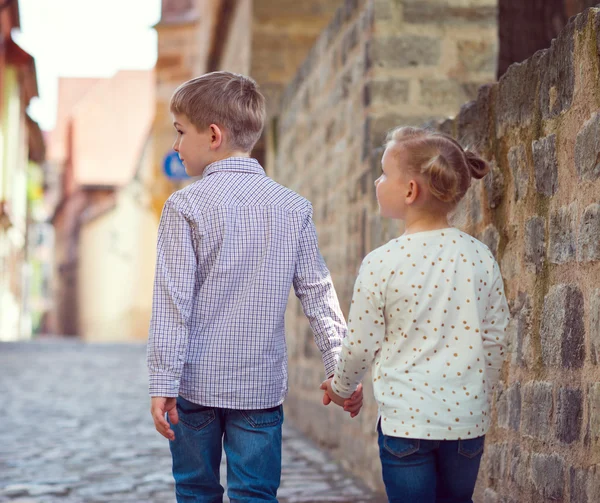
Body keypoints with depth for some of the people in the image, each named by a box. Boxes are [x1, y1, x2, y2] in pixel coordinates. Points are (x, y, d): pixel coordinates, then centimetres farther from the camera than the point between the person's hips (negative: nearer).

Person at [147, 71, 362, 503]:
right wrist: (340, 370, 10)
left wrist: (163, 383, -9)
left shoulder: (185, 206, -8)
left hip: (197, 382, -2)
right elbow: (318, 294, 4)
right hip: (262, 383, 2)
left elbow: (172, 303, -11)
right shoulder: (293, 207, 2)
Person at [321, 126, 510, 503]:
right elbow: (495, 342, 5)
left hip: (405, 416, -3)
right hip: (466, 417, 3)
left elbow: (361, 346, -3)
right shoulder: (481, 257, -2)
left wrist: (341, 387, 17)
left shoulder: (382, 263, -11)